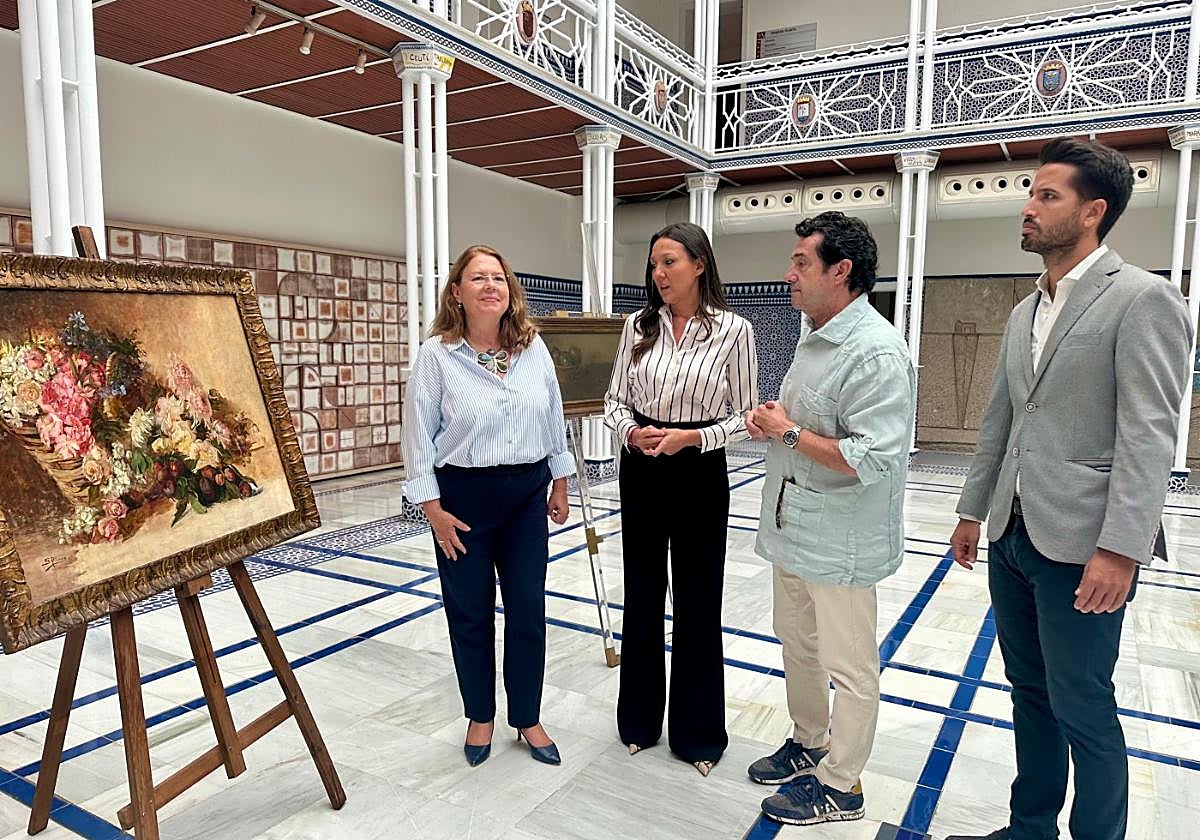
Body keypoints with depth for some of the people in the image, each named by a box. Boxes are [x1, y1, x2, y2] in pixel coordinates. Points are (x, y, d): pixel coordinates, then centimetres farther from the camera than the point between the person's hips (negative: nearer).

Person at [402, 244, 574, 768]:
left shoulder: (533, 347, 0)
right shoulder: (436, 354, -9)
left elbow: (553, 418, 9)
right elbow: (418, 434, -7)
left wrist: (560, 483, 11)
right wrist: (432, 507, -9)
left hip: (527, 494, 3)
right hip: (463, 496, -2)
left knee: (528, 611, 8)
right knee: (470, 613, 10)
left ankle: (528, 719, 27)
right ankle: (480, 717, 31)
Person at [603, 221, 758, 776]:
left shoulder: (733, 330, -8)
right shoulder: (638, 326, 2)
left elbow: (745, 416, -5)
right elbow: (615, 399, 6)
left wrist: (691, 437, -20)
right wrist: (632, 431, -15)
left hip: (699, 474, -3)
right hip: (641, 471, 3)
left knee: (698, 601, 7)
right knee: (641, 594, 13)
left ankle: (697, 732, 27)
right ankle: (640, 719, 33)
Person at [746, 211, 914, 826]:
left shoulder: (877, 353, -23)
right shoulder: (814, 336, 9)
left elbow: (870, 459, -29)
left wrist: (788, 431, -20)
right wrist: (772, 421, 1)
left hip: (839, 540, -10)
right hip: (793, 527, 10)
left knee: (849, 668, 9)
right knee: (796, 642, 24)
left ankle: (839, 784, 27)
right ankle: (808, 743, 44)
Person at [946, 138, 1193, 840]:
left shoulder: (1143, 299, -10)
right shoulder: (1025, 312, 13)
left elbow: (1148, 439, -17)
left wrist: (1120, 550, -22)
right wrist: (973, 511, 17)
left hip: (1078, 547, -8)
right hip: (1011, 538, 8)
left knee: (1082, 710, 5)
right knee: (1030, 693, 19)